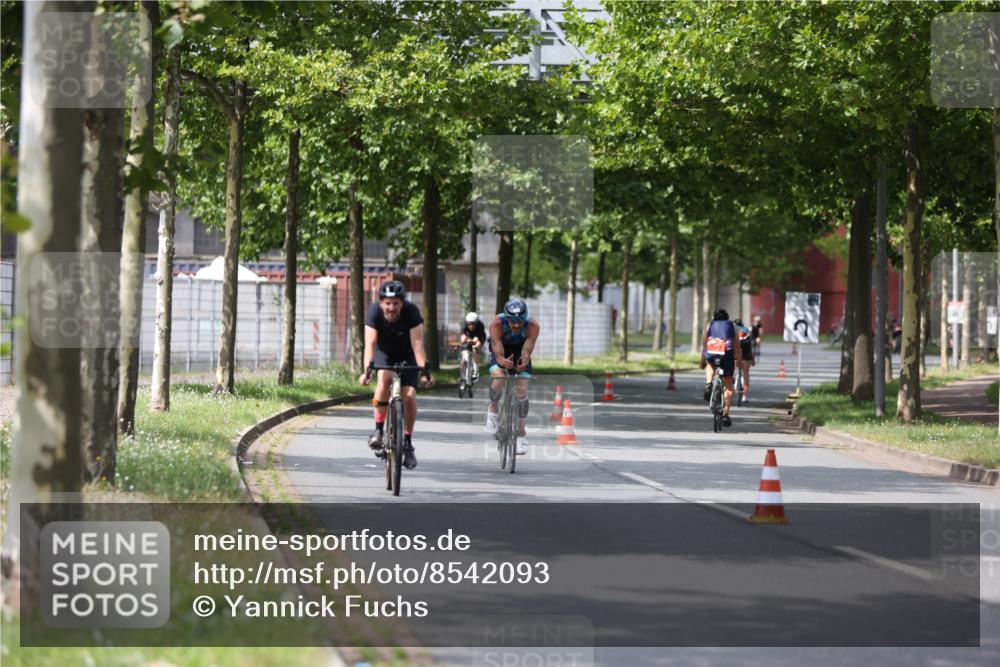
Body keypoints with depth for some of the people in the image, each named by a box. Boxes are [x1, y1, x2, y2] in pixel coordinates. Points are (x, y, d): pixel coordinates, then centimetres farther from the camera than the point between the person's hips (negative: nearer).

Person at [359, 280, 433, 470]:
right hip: (384, 353, 0)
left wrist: (424, 370, -45)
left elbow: (417, 343, -34)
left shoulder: (411, 311, -29)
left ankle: (408, 443, 4)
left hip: (406, 356, 0)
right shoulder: (374, 311, -27)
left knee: (409, 396, -15)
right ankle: (379, 429, -17)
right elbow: (370, 344, -34)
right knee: (384, 379, -31)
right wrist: (367, 370, -47)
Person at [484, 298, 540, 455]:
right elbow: (498, 354, -41)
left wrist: (524, 361, -63)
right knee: (499, 379, -28)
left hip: (519, 351, 1)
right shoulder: (496, 324, -35)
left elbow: (526, 351, -41)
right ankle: (493, 409, 2)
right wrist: (503, 361, -63)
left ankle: (521, 434, 3)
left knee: (521, 390, -10)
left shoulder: (533, 326, -32)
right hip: (500, 350, -1)